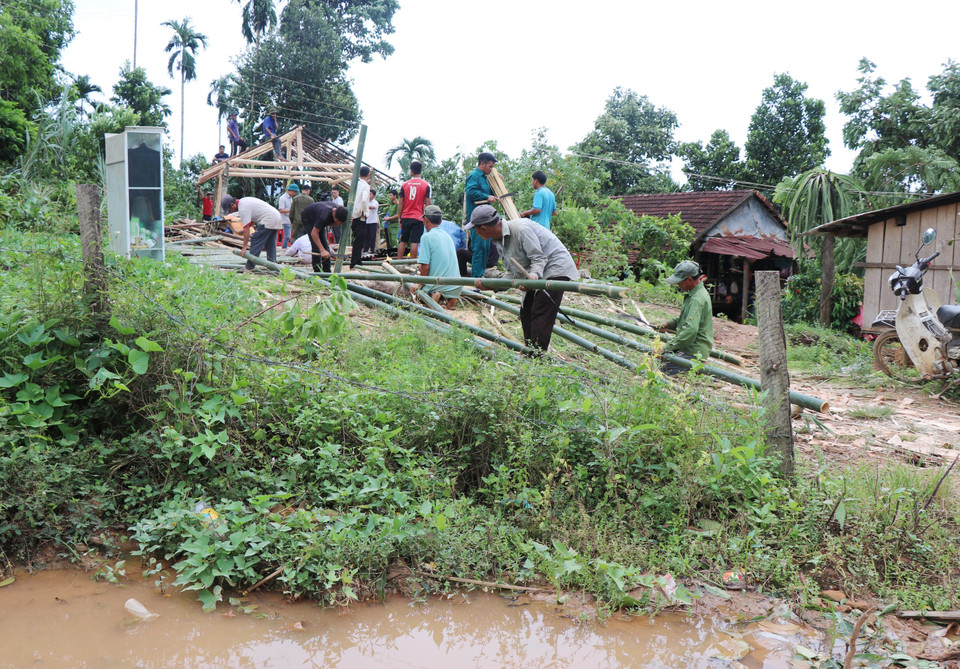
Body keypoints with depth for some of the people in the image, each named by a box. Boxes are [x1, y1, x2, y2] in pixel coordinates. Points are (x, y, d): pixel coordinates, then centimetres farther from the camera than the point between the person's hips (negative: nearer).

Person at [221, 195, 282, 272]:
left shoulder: (243, 208, -15)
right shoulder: (243, 201, 15)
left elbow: (246, 229, -17)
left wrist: (244, 247, -15)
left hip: (267, 220, -10)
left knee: (255, 243, -7)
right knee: (271, 246, 14)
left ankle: (249, 268, -6)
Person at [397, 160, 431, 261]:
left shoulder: (404, 185, 2)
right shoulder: (426, 185, -2)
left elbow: (401, 203, 4)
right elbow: (427, 204, -4)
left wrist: (399, 217, 10)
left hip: (406, 217, 2)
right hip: (418, 218, -2)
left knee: (403, 241, 10)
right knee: (414, 242, -4)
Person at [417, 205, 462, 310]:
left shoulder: (426, 237, -11)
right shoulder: (447, 236, 11)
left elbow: (425, 267, -16)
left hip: (438, 284, -6)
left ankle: (432, 295, -11)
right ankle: (452, 299, 6)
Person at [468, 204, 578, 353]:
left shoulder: (520, 229, -24)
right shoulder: (499, 240, 6)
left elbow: (539, 258, -22)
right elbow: (512, 273, 7)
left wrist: (533, 276, -41)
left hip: (556, 268, -10)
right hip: (535, 274, 10)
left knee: (540, 315, -17)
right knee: (526, 312, 10)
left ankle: (536, 357, -19)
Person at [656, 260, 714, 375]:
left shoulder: (697, 300, -21)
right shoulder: (692, 294, 12)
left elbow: (690, 330, -30)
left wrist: (666, 347, -27)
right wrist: (668, 324, 10)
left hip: (694, 352, -10)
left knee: (663, 370, -22)